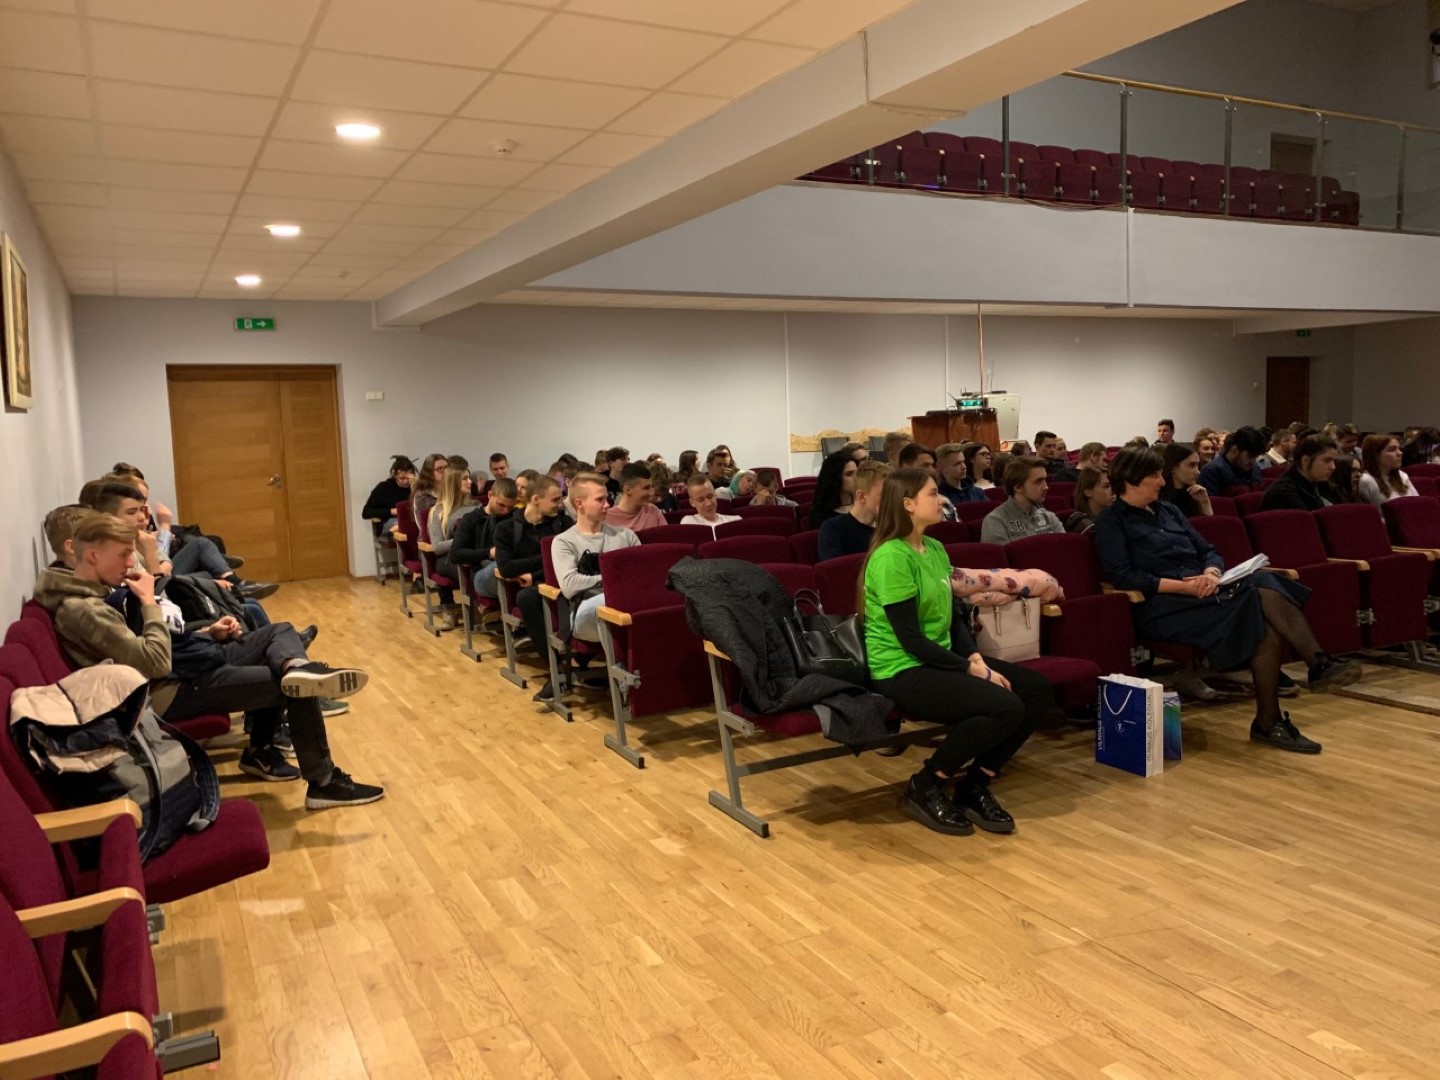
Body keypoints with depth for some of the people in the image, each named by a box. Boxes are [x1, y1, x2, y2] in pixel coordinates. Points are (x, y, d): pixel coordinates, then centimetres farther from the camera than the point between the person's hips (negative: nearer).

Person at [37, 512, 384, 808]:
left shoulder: (102, 590, 11)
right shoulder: (81, 610, -20)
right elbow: (155, 663, -26)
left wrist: (207, 633, 6)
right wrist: (149, 602, -17)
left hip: (187, 664, 10)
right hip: (171, 691, -10)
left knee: (281, 631, 9)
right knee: (299, 689, -11)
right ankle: (323, 782, -1)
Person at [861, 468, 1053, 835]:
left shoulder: (935, 549, 11)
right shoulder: (891, 558, -18)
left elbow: (953, 616, 14)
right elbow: (911, 639, -20)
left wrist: (974, 656, -5)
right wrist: (970, 670, -17)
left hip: (940, 659, 9)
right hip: (901, 672, -9)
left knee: (1038, 691, -3)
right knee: (1005, 707, -26)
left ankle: (975, 784, 6)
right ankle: (925, 787, -7)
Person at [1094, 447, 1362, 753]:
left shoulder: (1168, 511, 23)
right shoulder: (1111, 522, 1)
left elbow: (1208, 551, 18)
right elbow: (1121, 577, -12)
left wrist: (1211, 573, -7)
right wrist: (1181, 585, -19)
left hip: (1204, 592, 6)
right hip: (1163, 606, -6)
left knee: (1264, 585, -26)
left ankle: (1319, 663, -33)